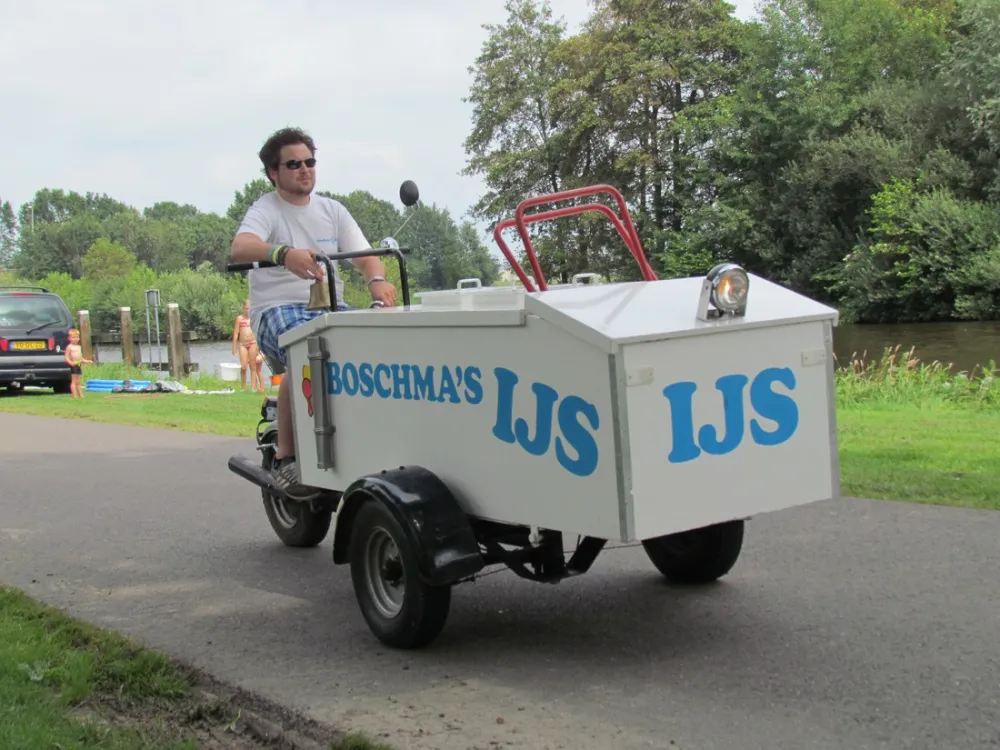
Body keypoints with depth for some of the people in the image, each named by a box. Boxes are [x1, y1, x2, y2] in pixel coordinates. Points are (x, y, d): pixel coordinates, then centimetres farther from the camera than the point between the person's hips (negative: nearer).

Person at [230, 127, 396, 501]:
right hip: (278, 310, -5)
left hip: (330, 307, 5)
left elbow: (365, 257, 9)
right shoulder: (265, 210, 0)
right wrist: (284, 253, -44)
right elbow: (239, 248, -22)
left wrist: (377, 280, -17)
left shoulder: (332, 210, 17)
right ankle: (285, 459, -25)